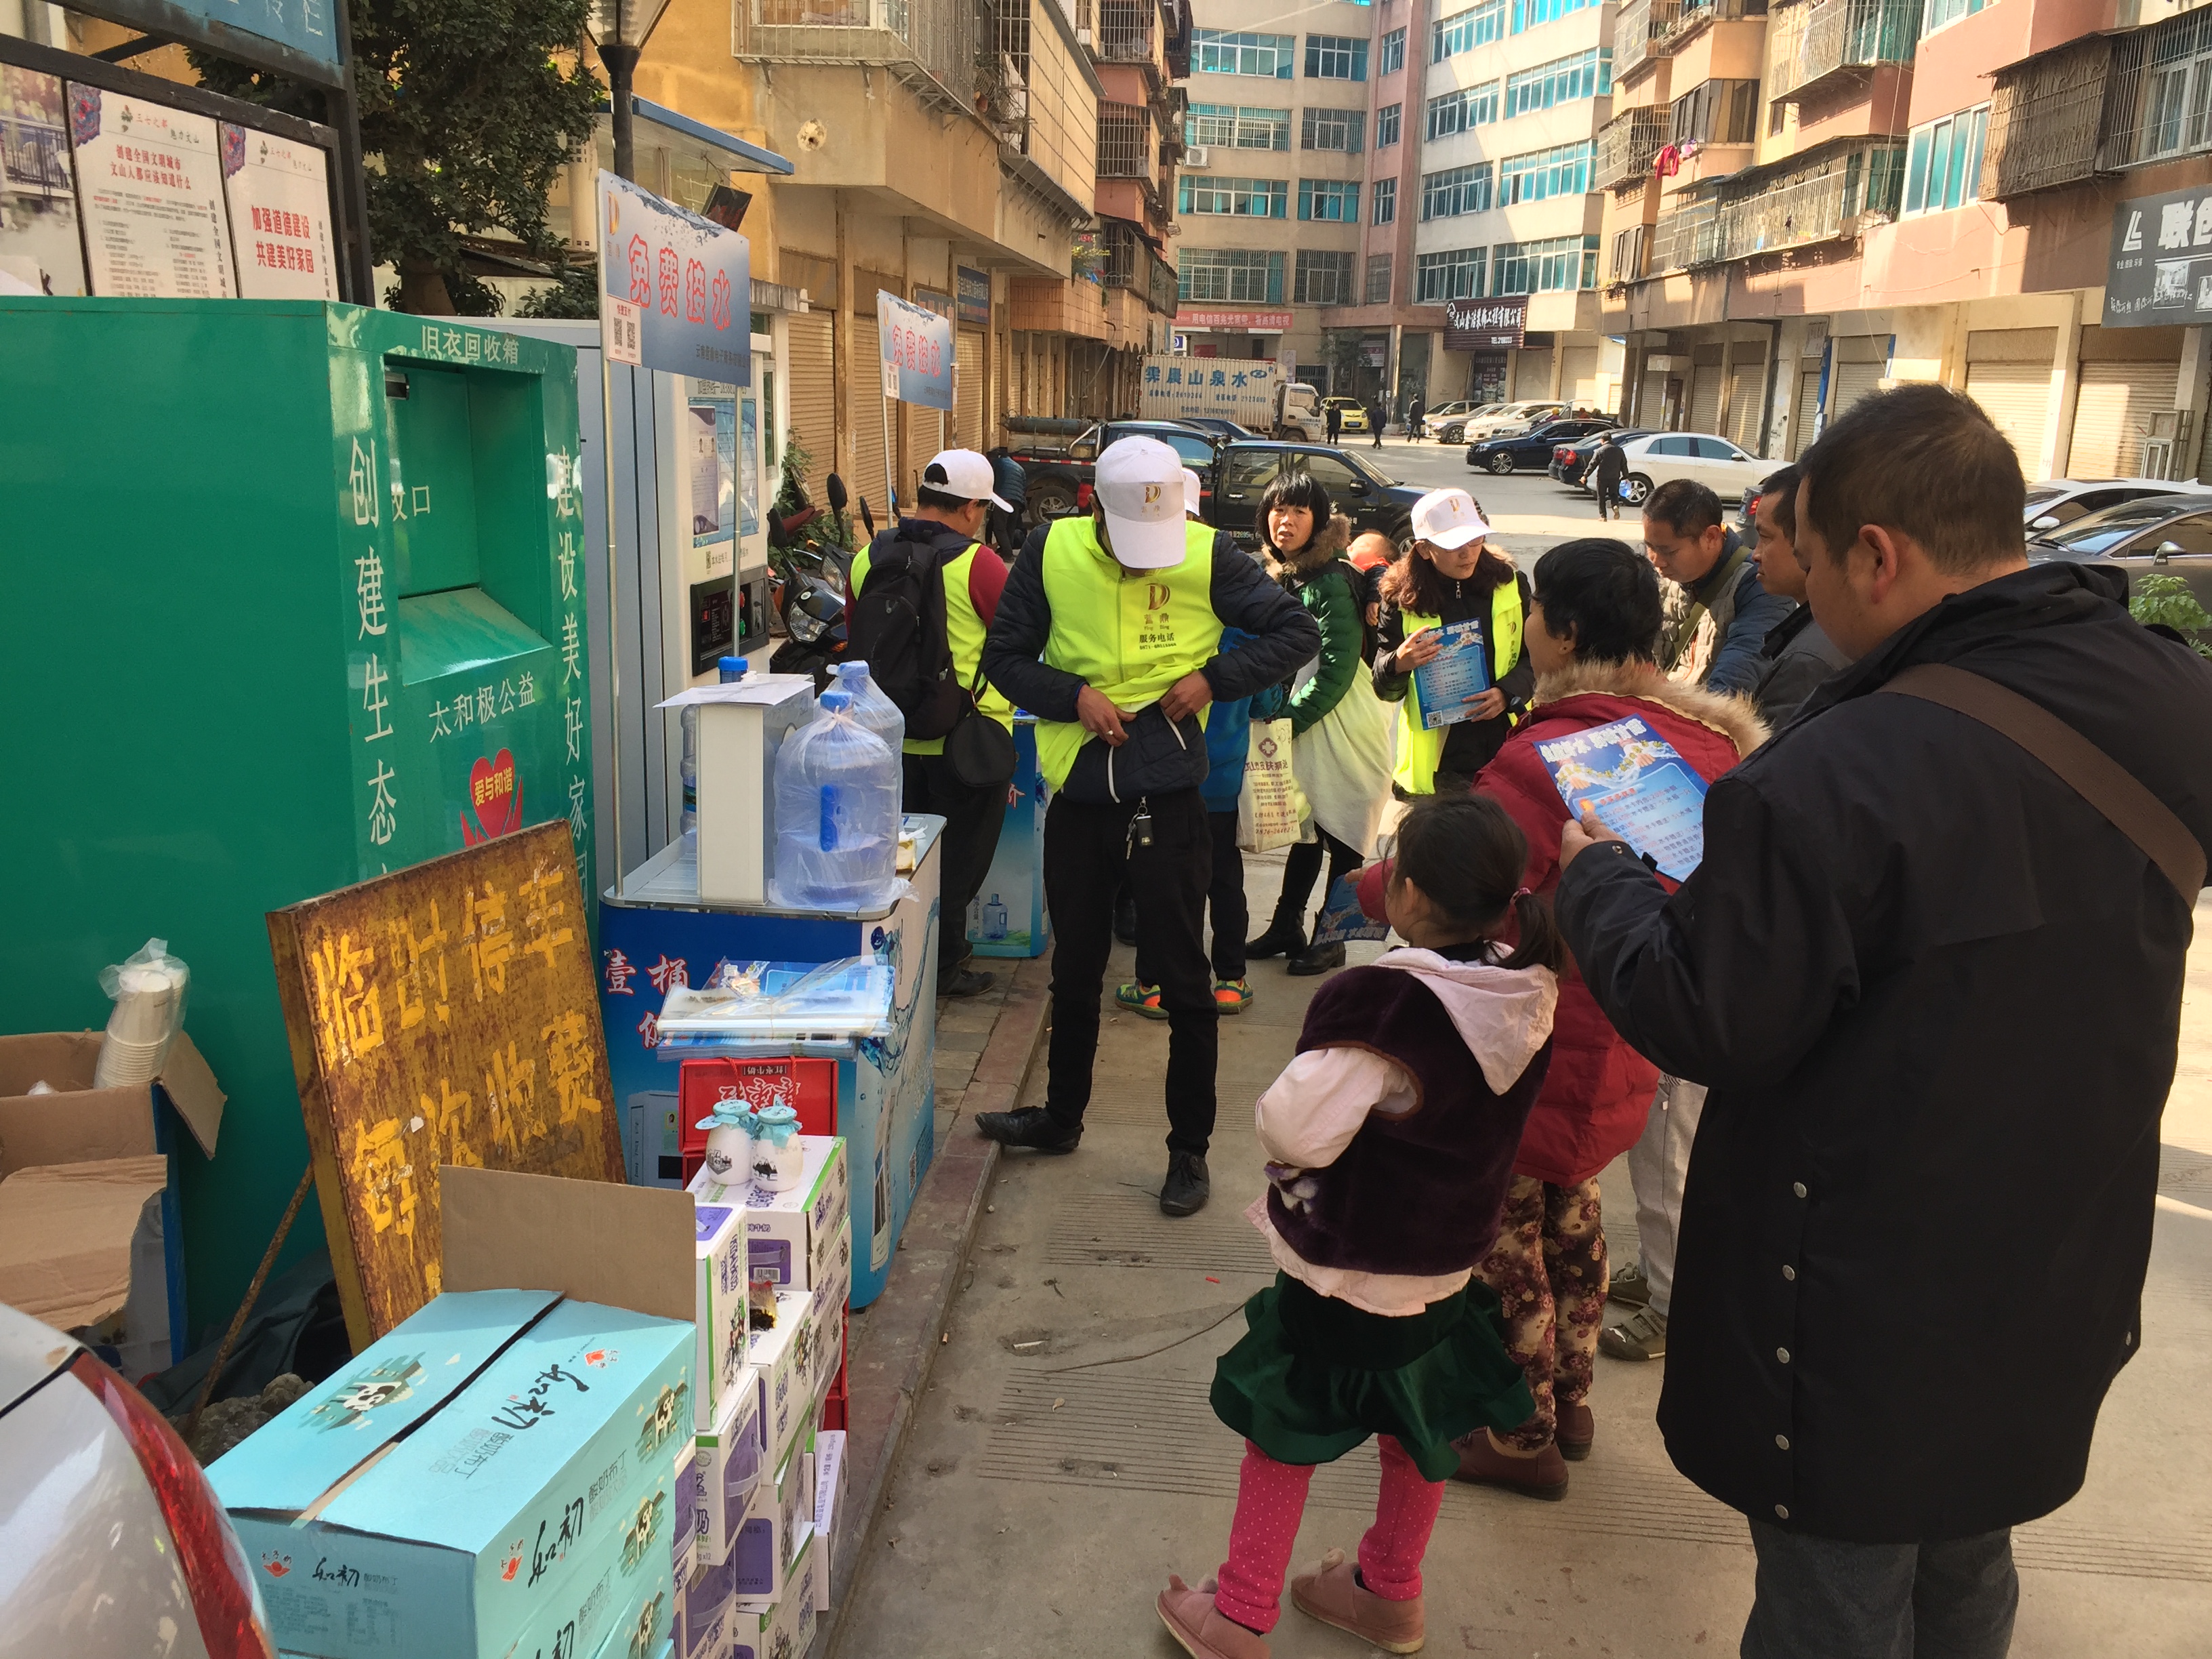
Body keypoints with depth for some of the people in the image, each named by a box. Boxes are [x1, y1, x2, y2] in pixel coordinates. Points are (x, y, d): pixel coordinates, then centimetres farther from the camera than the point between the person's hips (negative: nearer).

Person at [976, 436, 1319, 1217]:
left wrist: (1215, 676, -12)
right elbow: (1004, 656, 5)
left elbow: (1297, 632, 2)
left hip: (1168, 798, -3)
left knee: (1183, 977, 4)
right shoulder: (1053, 554, -3)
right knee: (1075, 969, 19)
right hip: (1078, 795, 3)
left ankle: (1190, 1149, 19)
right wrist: (1073, 696, -13)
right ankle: (1061, 1116, 39)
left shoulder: (1209, 556, -7)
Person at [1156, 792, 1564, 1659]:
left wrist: (1280, 1106, -7)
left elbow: (1296, 1131, -27)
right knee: (1417, 1426, 24)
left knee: (1284, 1432, 11)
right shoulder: (1527, 994, -7)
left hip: (1347, 1262, -7)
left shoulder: (1381, 1003, -31)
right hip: (1449, 1254, 7)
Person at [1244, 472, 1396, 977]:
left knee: (1342, 834, 3)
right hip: (1303, 724, 7)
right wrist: (1273, 709, 5)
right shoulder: (1275, 575, 6)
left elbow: (1337, 668, -20)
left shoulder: (1332, 581, -18)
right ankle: (1287, 926, 24)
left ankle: (1331, 939, 13)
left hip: (1343, 724, -7)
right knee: (1306, 826, 15)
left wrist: (1290, 717, -16)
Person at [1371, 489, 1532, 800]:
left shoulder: (1510, 585, 6)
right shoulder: (1403, 600, -1)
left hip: (1507, 750, 2)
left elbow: (1536, 657, 10)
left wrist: (1508, 693, -10)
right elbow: (1385, 690, 1)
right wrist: (1398, 664, -22)